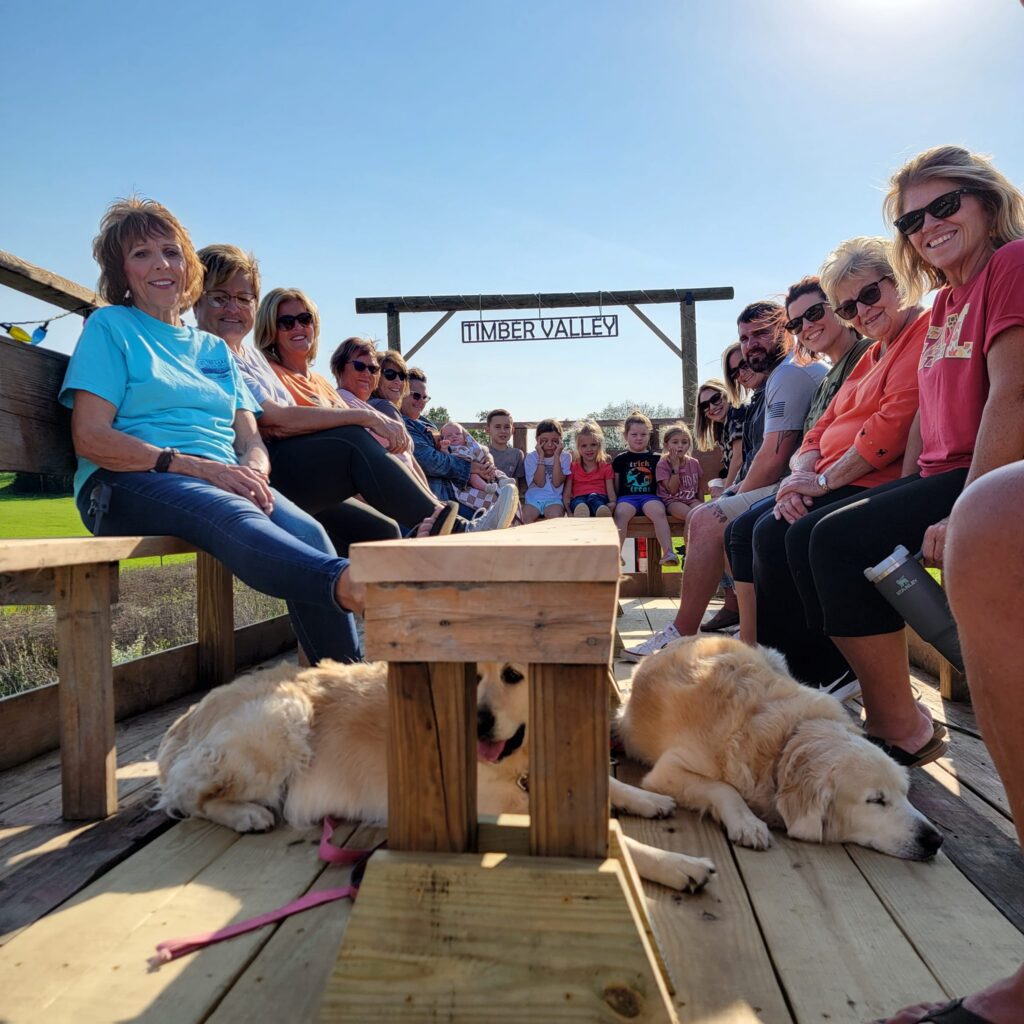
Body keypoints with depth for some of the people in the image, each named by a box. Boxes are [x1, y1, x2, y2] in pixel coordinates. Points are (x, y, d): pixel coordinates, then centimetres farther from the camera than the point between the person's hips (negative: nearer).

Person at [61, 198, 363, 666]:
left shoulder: (214, 348, 26)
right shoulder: (110, 326, 11)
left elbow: (250, 439, 17)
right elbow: (90, 438, -3)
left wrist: (252, 470, -9)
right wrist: (197, 466, -16)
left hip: (224, 480, 4)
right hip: (130, 483, -4)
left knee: (306, 530, -29)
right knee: (236, 518, -39)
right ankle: (348, 583, -62)